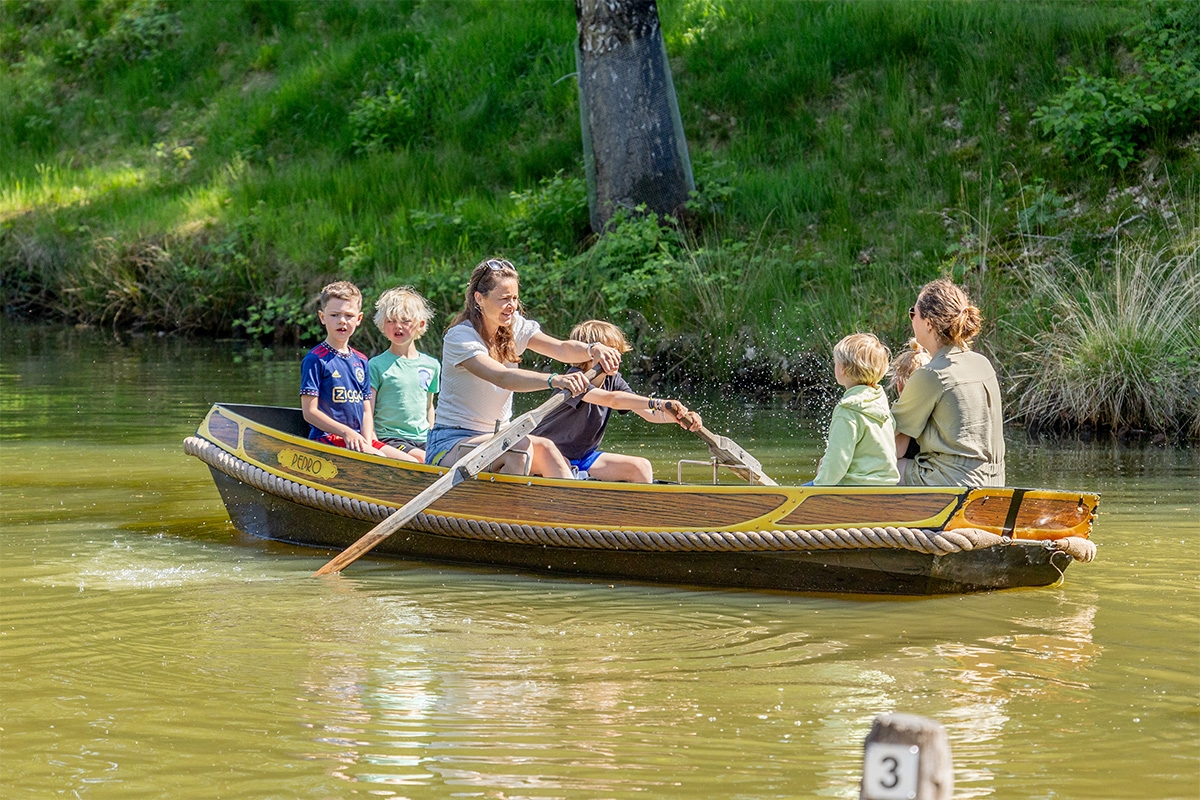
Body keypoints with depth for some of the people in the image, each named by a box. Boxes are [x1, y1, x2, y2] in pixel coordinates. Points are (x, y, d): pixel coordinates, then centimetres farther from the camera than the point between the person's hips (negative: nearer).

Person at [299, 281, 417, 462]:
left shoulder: (361, 361, 15)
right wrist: (346, 432, -15)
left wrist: (367, 441, -4)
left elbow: (366, 411, 14)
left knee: (411, 463, -10)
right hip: (327, 438, -7)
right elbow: (309, 411, -9)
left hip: (358, 439, 7)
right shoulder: (316, 359, -5)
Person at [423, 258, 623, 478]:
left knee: (545, 450, -24)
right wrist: (554, 380, -49)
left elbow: (560, 348, -11)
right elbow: (502, 378, -33)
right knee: (521, 447, -33)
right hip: (449, 444, -6)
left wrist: (592, 349, -34)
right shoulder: (459, 337, -16)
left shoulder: (515, 327, 6)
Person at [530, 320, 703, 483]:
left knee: (642, 467, -6)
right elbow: (611, 400, -42)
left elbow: (648, 413, -6)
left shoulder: (613, 381, 0)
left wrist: (679, 416, -26)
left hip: (584, 457, 8)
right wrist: (658, 403, -50)